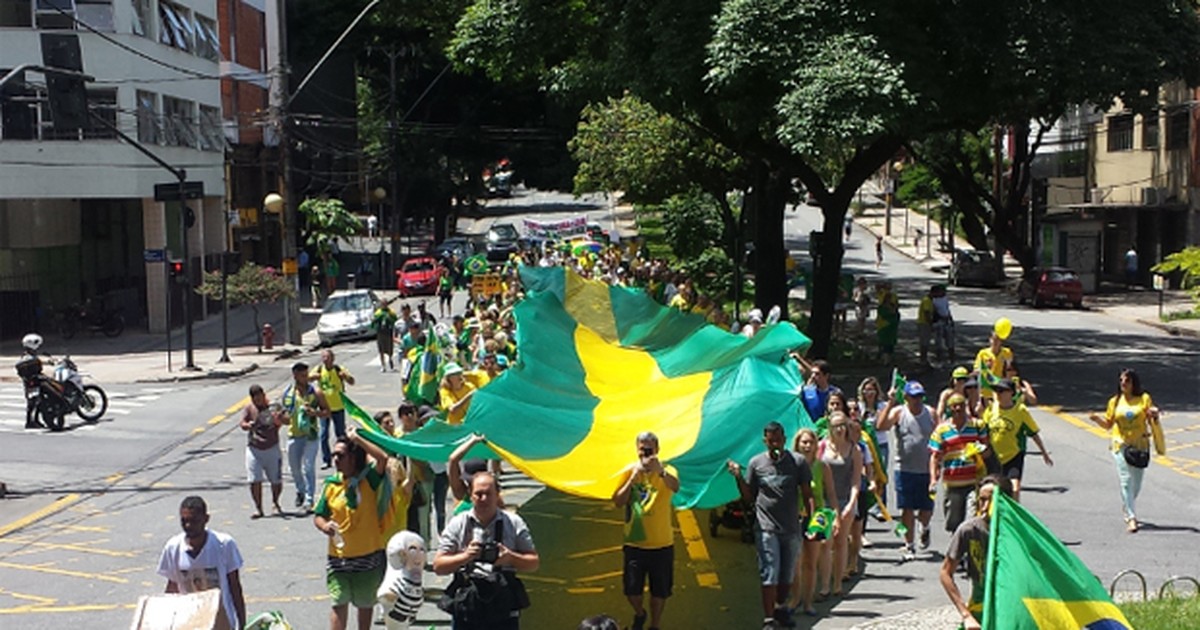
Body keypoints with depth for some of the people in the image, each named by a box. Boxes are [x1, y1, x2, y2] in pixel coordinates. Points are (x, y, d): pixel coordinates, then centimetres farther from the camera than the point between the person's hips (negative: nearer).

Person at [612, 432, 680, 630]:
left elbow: (675, 487, -32)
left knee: (659, 590, 10)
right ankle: (639, 613, 35)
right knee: (632, 589, 3)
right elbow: (618, 501, -7)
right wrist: (633, 478, -19)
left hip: (662, 544, -1)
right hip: (634, 543, 1)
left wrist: (660, 471, -53)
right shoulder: (629, 471, -2)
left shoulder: (667, 470, -9)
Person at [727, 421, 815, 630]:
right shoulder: (756, 463, 2)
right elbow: (749, 497, 8)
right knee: (769, 574, -8)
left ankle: (780, 607, 35)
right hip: (766, 528, -1)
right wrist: (738, 477, -7)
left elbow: (807, 494, 3)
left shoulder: (798, 462, 0)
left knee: (787, 574, 13)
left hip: (791, 528, 2)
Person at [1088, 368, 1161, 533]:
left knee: (1136, 483, 8)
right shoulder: (1115, 401, 4)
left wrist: (1155, 416, -18)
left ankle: (1127, 508, 35)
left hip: (1140, 445, 1)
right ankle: (1131, 518, -12)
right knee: (1126, 481, -11)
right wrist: (1097, 419, -9)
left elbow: (1152, 423, 3)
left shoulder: (1144, 399, 1)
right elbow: (1108, 424, 10)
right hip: (1121, 445, -1)